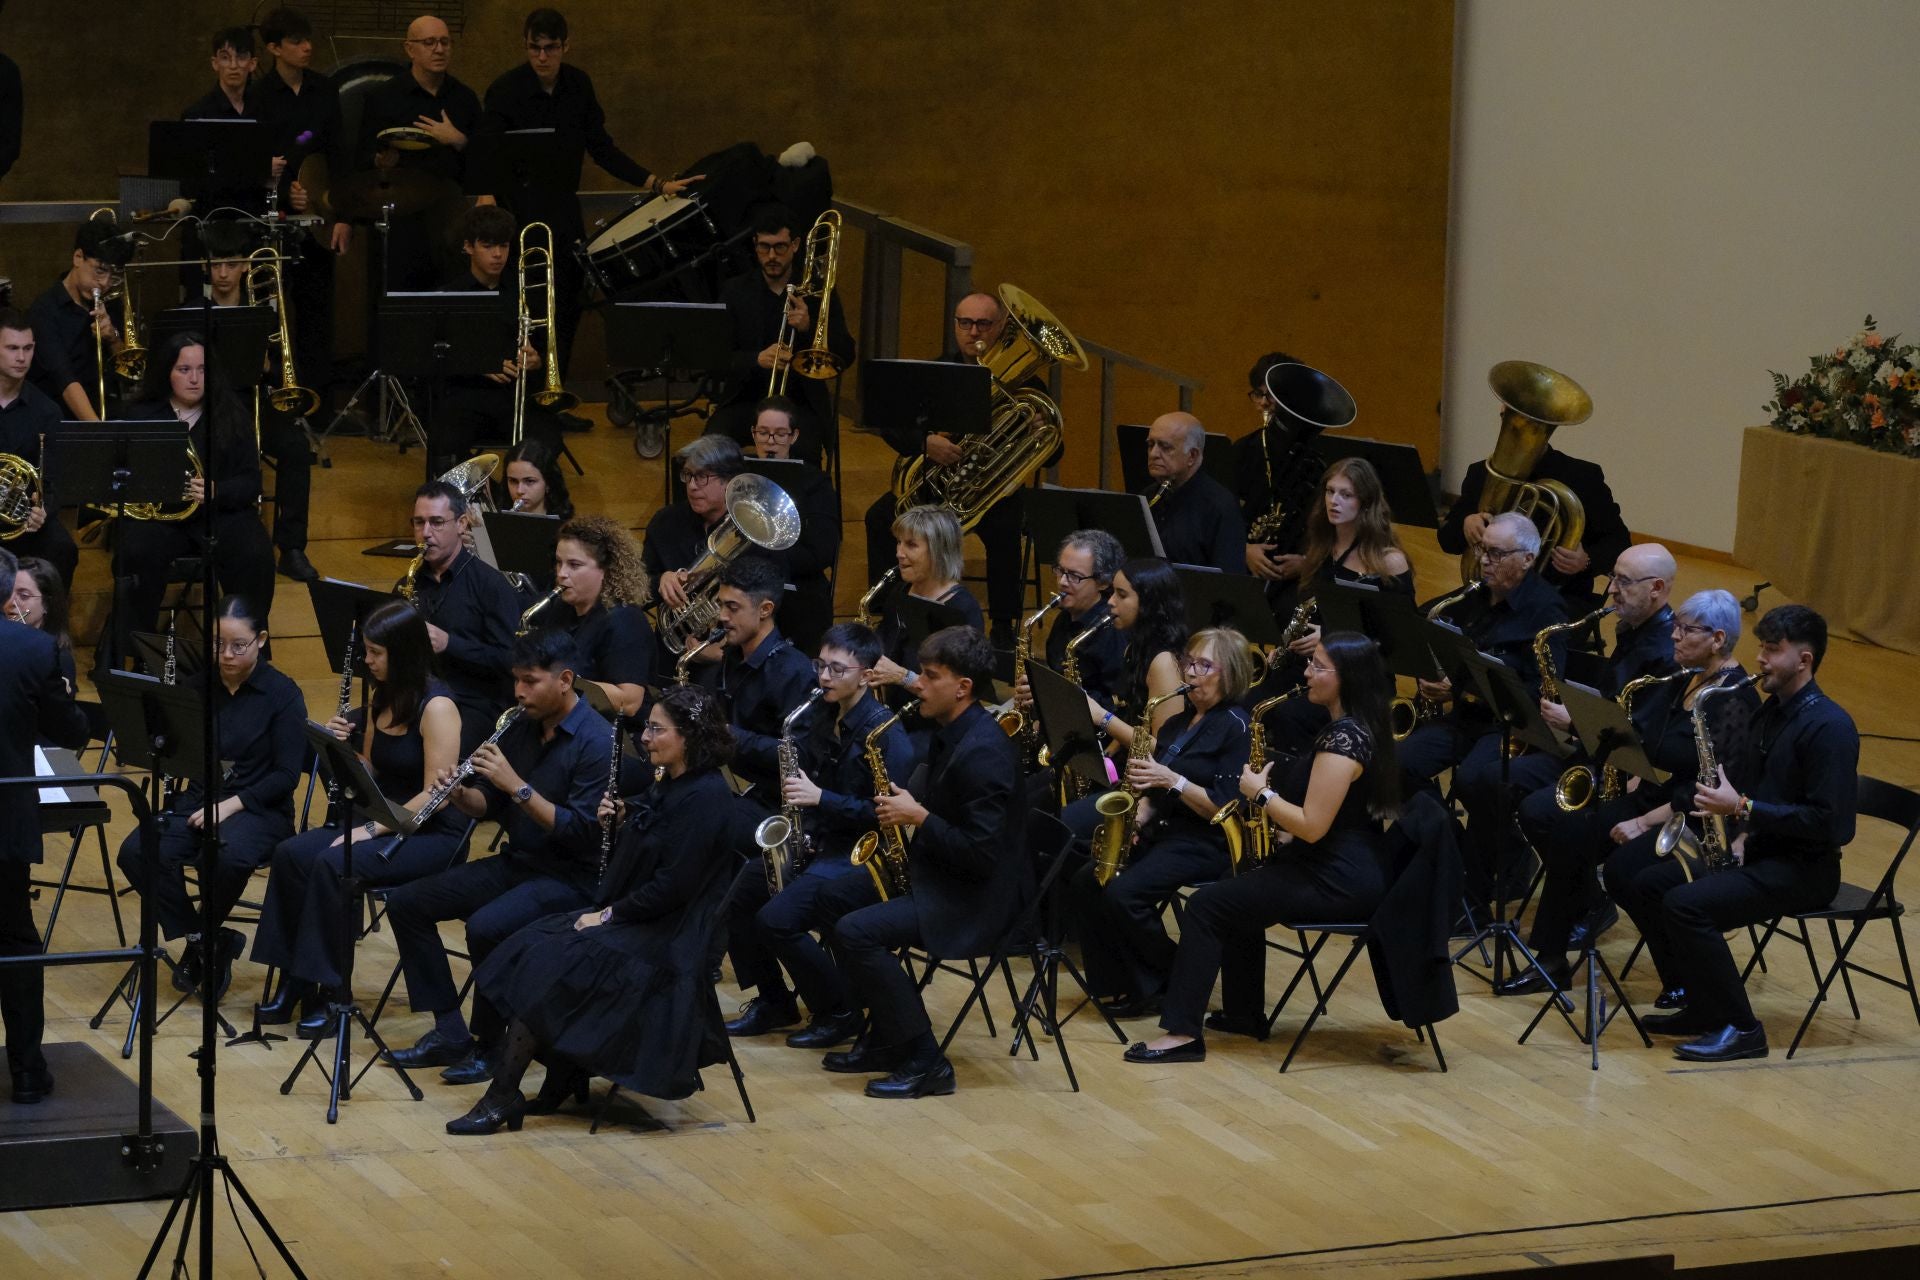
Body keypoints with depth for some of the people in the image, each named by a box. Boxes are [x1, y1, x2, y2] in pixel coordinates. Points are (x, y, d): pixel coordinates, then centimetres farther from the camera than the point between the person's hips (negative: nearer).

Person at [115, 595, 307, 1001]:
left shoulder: (283, 694, -5)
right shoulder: (198, 685, 8)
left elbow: (287, 775, -9)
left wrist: (232, 804, -19)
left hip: (260, 808, -4)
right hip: (199, 799, 4)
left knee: (223, 858, -38)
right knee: (136, 853, -25)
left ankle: (208, 932, -7)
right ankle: (199, 939, -9)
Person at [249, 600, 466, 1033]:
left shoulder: (436, 707, -17)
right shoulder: (380, 697, 8)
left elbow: (435, 795, -21)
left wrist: (373, 829, -23)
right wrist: (343, 745, -4)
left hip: (433, 834, -8)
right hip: (383, 821, 8)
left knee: (333, 864, -30)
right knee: (290, 854, -14)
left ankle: (331, 989, -18)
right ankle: (295, 978, -8)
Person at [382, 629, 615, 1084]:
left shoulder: (597, 743, -17)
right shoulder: (521, 728, 7)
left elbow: (582, 832, -23)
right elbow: (489, 804, 13)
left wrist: (518, 786, -26)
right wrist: (461, 795, -10)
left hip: (570, 877, -8)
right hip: (516, 860, 8)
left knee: (486, 926, -33)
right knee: (407, 903, -2)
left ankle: (490, 1044, -11)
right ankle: (449, 1032, 0)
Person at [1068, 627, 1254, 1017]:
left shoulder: (1235, 728, -10)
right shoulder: (1177, 724, 15)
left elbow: (1225, 809, -16)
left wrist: (1172, 780, -23)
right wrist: (1137, 816, -2)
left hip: (1206, 843, -8)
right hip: (1162, 831, 8)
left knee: (1123, 893, -27)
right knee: (1083, 883, -12)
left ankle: (1169, 982, -8)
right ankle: (1114, 984, -4)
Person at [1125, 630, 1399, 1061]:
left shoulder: (1343, 738, -21)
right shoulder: (1354, 726, 11)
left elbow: (1313, 826, -24)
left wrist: (1261, 793, -10)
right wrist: (1281, 827, 10)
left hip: (1338, 881, -11)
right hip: (1346, 867, 11)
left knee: (1206, 906, -10)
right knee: (1240, 892, 29)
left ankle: (1183, 1032, -12)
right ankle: (1244, 1012, 33)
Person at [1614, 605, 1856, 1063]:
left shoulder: (1830, 727, -18)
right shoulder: (1771, 711, 12)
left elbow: (1832, 824, -24)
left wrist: (1744, 809, -23)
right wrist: (1740, 833, 1)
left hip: (1805, 867, -10)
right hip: (1760, 850, 10)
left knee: (1686, 904, -26)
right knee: (1648, 883, 3)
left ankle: (1739, 1029, -17)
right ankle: (1700, 1006, 8)